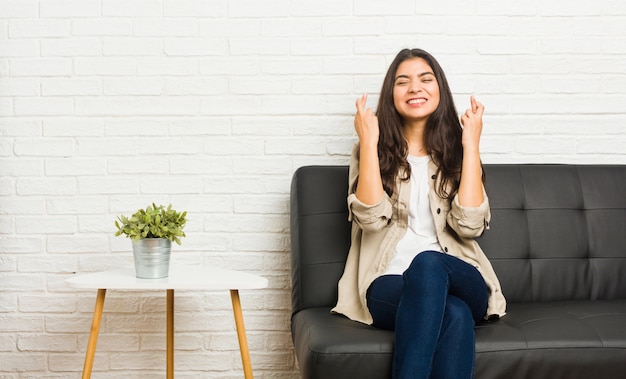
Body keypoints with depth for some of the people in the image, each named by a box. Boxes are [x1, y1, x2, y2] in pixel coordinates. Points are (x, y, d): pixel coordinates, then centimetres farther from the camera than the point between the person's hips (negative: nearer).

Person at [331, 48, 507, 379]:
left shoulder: (456, 151, 11)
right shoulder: (372, 151, 9)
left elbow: (469, 224, -7)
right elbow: (371, 218, -11)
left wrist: (470, 145, -5)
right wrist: (369, 142, -9)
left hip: (461, 284, 1)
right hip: (390, 288, -1)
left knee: (428, 264, -37)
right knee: (454, 314, -37)